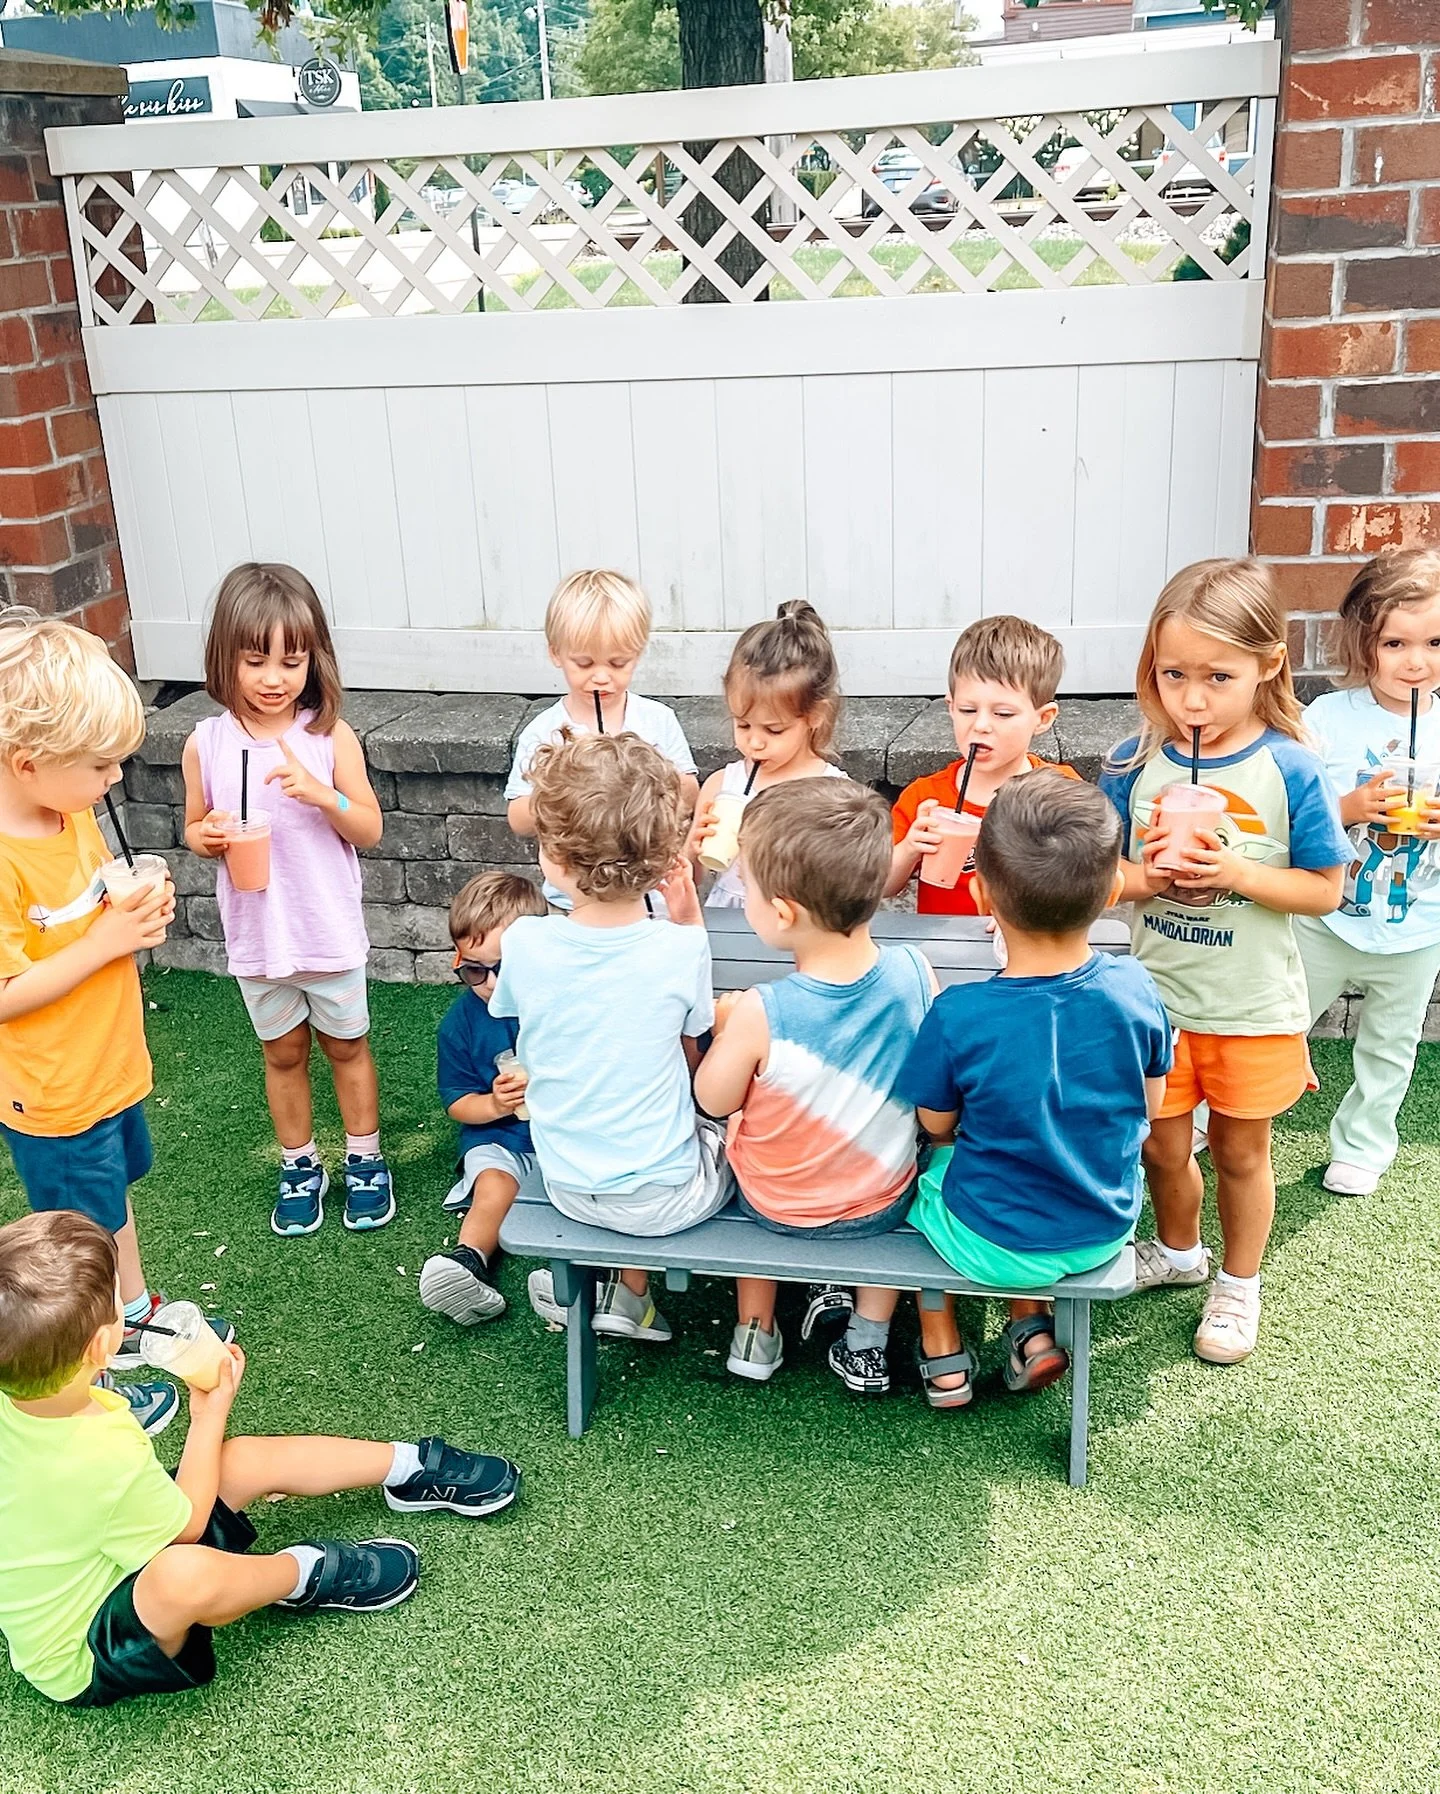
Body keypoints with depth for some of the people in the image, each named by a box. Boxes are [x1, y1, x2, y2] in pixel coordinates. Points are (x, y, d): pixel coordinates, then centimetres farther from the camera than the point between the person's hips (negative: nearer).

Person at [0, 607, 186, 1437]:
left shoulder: (72, 810, -5)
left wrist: (140, 911, -9)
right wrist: (107, 942, -28)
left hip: (111, 1066, 8)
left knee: (114, 1195, 29)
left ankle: (139, 1313, 52)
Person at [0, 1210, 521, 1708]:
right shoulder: (108, 1460, -38)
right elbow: (186, 1526, -16)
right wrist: (210, 1415, -7)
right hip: (83, 1662, -9)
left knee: (246, 1458, 5)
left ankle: (413, 1466, 19)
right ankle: (306, 1572, -5)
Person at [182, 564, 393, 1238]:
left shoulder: (330, 736, -12)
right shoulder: (206, 744, -7)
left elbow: (370, 830, -9)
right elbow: (194, 827, 5)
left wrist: (320, 792, -27)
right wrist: (206, 836, -18)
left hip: (329, 930, -1)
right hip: (256, 933, 2)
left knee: (346, 1045, 16)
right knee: (283, 1052, 18)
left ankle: (365, 1161, 34)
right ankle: (300, 1166, 36)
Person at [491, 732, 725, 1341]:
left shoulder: (524, 942, -16)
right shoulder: (683, 949, -21)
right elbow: (691, 1057, -1)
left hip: (568, 1189, 4)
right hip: (666, 1199, -4)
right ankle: (629, 1292, 23)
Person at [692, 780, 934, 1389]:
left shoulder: (760, 1014, -33)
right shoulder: (914, 973, -23)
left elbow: (714, 1101, -14)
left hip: (776, 1208, -1)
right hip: (884, 1208, 2)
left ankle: (755, 1331, 37)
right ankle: (867, 1344, 34)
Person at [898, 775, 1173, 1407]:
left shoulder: (958, 1017, -27)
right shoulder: (1134, 987, -18)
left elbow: (938, 1124, -9)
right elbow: (1149, 1106, -2)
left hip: (991, 1246, -3)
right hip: (1106, 1230, 3)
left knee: (925, 1161, 28)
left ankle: (942, 1356, 33)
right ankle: (1030, 1330, 26)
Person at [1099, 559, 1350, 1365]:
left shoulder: (1289, 770, -16)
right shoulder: (1135, 762, -9)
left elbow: (1325, 889, -10)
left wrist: (1238, 873, -25)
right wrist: (1147, 877, -22)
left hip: (1253, 1009, -2)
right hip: (1157, 999, 2)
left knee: (1240, 1152, 16)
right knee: (1161, 1146, 18)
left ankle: (1239, 1284, 39)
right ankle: (1179, 1250, 47)